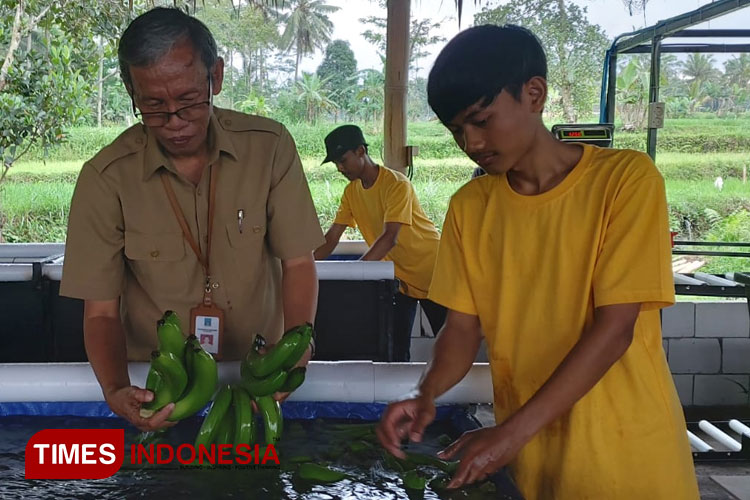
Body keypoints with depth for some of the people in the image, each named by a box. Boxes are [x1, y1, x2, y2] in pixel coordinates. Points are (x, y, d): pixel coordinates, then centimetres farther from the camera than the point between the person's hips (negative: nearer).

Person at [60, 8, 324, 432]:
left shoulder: (270, 146, -8)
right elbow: (101, 311, -7)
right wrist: (116, 390, -25)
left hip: (258, 371, 0)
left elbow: (298, 263, -5)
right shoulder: (106, 178, -10)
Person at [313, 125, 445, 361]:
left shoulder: (396, 184, -23)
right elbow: (332, 237, 0)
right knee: (396, 347, 4)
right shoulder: (351, 191, 0)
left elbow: (389, 238, -32)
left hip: (430, 272, -6)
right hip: (398, 276, 6)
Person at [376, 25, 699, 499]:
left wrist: (513, 431, -22)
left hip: (624, 448, -3)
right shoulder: (468, 207, 0)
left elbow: (614, 328, -17)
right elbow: (463, 326, 2)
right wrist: (427, 394, -17)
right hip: (524, 450, 3)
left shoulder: (627, 177, -13)